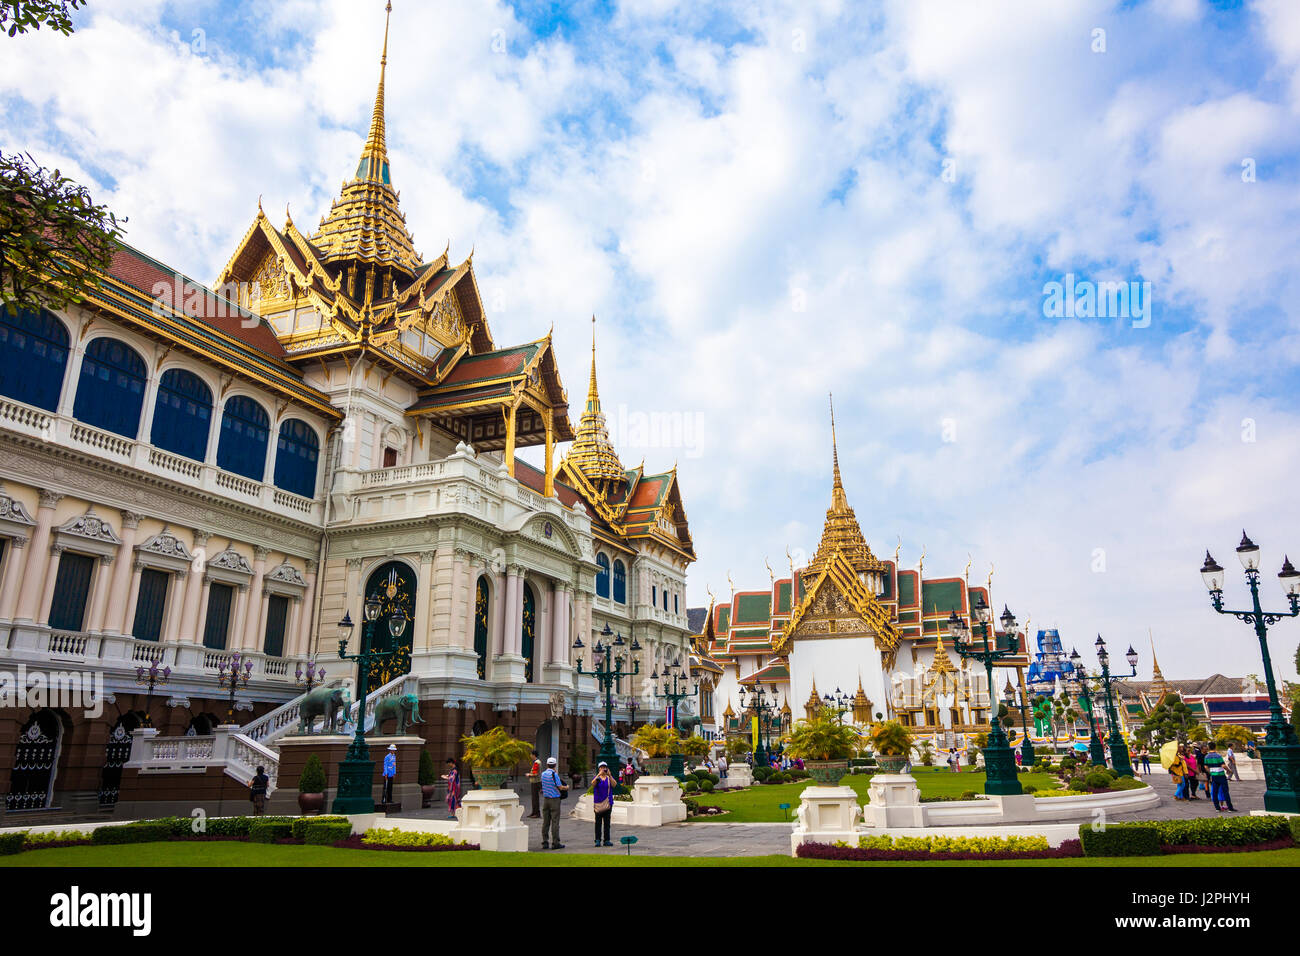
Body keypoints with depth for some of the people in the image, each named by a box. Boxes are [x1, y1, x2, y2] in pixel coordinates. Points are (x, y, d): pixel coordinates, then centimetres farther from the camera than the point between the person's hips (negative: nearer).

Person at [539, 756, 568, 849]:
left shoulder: (543, 774, 6)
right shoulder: (554, 774, -13)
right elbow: (560, 787, -12)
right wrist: (567, 787, 8)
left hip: (545, 798, 6)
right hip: (554, 799, -6)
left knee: (545, 822, 8)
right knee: (555, 822, -3)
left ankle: (545, 842, 9)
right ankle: (555, 843, -2)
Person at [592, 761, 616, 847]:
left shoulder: (609, 778, 8)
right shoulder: (597, 777, 4)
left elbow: (614, 785, -10)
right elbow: (593, 784, -16)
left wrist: (609, 775, -21)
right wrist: (599, 775, -27)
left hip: (608, 803, 2)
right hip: (598, 803, -1)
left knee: (607, 822, 3)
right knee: (598, 822, -2)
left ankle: (607, 840, 7)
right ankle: (597, 840, 2)